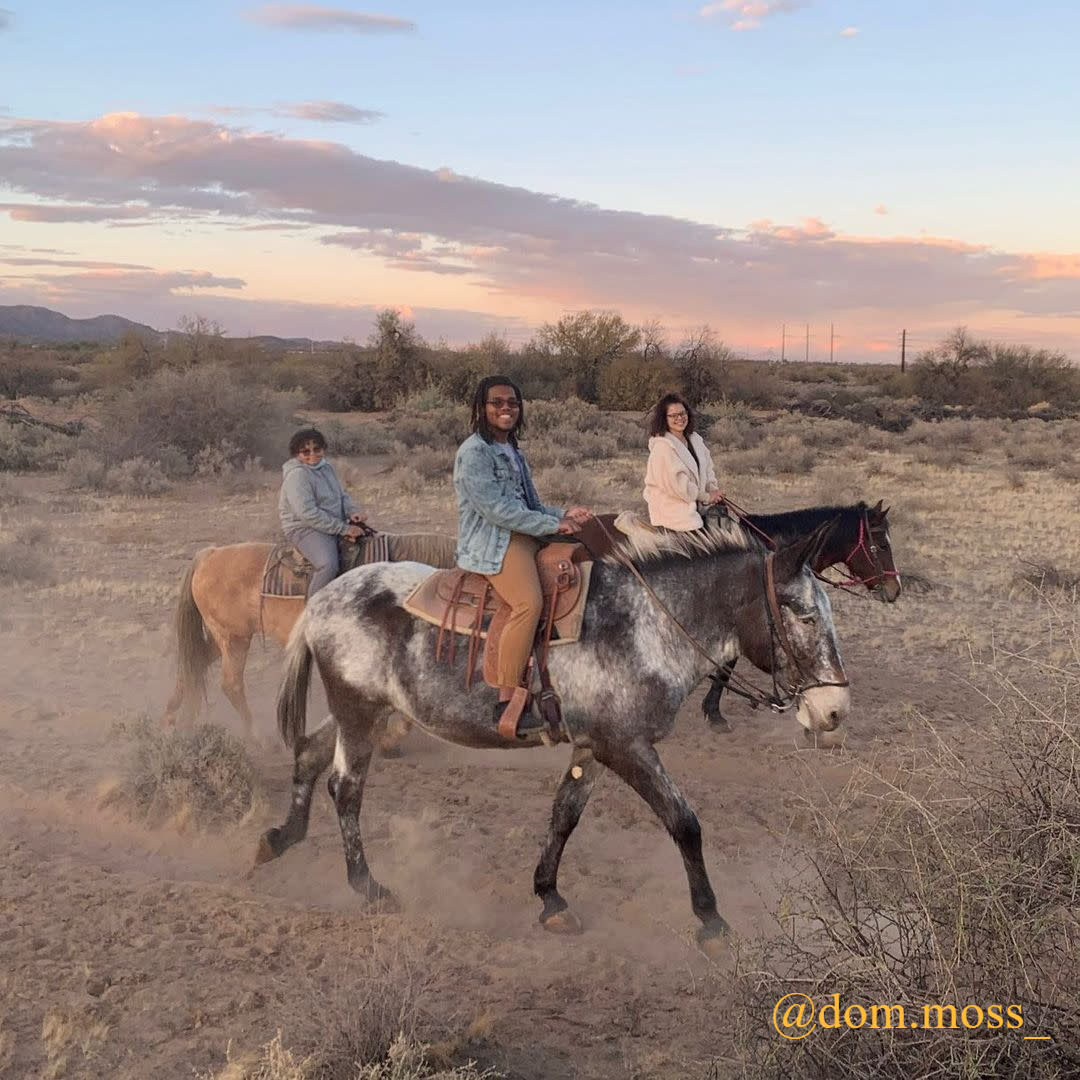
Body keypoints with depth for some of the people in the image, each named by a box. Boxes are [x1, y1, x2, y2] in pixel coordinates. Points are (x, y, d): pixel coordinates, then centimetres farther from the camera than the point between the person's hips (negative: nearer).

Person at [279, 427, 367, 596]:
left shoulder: (326, 467, 11)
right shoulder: (297, 475, -17)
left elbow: (342, 495, 20)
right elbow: (308, 514, -24)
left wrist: (352, 511, -4)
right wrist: (343, 528, -23)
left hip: (335, 526, 9)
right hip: (304, 529, -9)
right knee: (329, 565, -34)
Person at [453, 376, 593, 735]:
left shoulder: (512, 452, 21)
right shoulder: (474, 452, -7)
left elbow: (532, 506, 23)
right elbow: (494, 508, -17)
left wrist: (564, 515, 3)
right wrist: (552, 524, -15)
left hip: (521, 536, 10)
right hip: (492, 543, -10)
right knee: (529, 602, -30)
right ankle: (507, 704, -28)